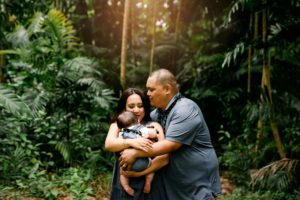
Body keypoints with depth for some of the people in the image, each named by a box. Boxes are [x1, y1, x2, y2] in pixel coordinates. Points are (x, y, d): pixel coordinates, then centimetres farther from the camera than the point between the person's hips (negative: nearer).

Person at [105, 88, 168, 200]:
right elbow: (108, 145, -13)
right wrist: (131, 142, -31)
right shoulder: (117, 125, 6)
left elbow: (164, 158, -10)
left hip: (149, 187, -1)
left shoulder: (154, 126, -1)